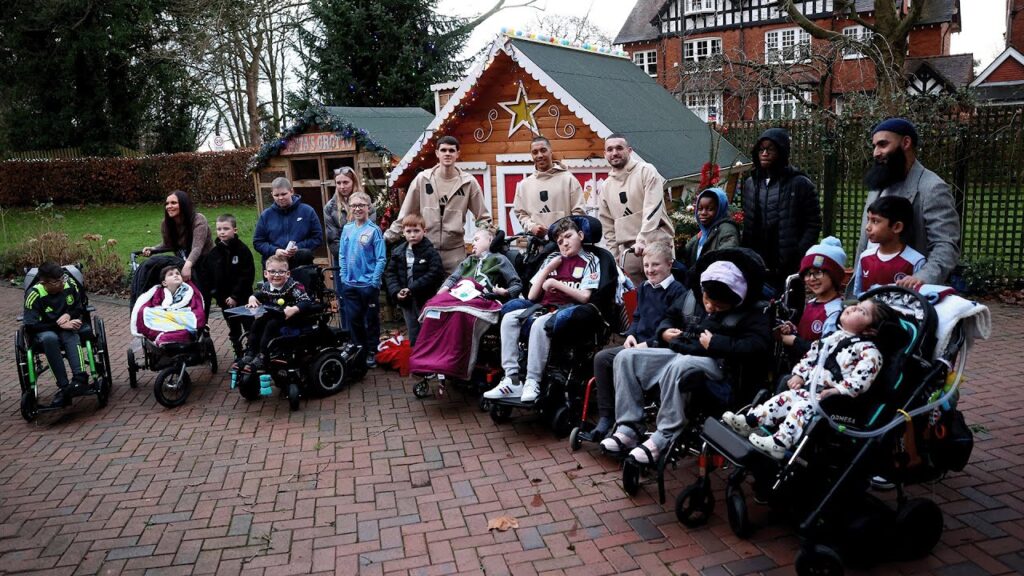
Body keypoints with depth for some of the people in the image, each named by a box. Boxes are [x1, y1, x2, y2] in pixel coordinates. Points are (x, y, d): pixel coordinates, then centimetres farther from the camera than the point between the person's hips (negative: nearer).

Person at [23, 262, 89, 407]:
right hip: (45, 331, -2)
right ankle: (64, 386, -40)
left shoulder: (70, 285, -8)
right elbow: (31, 326, -19)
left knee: (70, 335, -35)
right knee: (49, 338, -38)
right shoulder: (34, 295, -16)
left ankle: (79, 377, -50)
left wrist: (69, 315, -15)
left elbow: (82, 308, 6)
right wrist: (60, 325, -28)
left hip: (68, 327, 2)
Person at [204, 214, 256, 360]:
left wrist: (235, 296, -17)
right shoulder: (214, 252, 3)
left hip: (242, 298, -5)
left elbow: (247, 276, -14)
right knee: (233, 328, 14)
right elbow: (209, 276, 7)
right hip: (224, 298, 5)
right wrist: (215, 293, -3)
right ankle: (239, 353, 24)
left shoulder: (242, 250, -11)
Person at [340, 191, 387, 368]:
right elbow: (342, 255, 10)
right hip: (350, 284, 4)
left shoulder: (374, 230, -9)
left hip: (369, 284, -4)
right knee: (353, 319, 12)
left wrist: (374, 281, -14)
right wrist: (343, 276, 2)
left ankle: (372, 352, 19)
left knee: (371, 319, 7)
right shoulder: (347, 229, 5)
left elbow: (381, 259, -10)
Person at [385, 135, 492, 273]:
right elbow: (406, 213, 7)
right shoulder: (422, 179, 0)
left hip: (455, 250, 0)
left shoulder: (468, 182, -1)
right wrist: (390, 236, 7)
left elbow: (483, 217, 6)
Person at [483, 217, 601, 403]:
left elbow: (584, 297, -6)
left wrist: (556, 283, -7)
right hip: (544, 308, 6)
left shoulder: (590, 261, 7)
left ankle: (532, 383, -28)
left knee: (539, 324, -35)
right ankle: (512, 380, -22)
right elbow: (532, 296, 15)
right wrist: (548, 268, 7)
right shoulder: (553, 259, 21)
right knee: (508, 318, -19)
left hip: (567, 311, -5)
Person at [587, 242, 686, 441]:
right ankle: (606, 416, -4)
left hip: (659, 347, -8)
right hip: (637, 344, 8)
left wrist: (649, 344, -19)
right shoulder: (644, 288, 18)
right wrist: (631, 334, 5)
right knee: (601, 358, -11)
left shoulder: (677, 290, -8)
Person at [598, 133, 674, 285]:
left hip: (654, 243, -4)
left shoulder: (646, 171, -2)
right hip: (627, 249, 5)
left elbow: (653, 209, -14)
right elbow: (607, 227, 18)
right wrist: (613, 255, 11)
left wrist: (642, 240, -24)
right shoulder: (606, 186, 14)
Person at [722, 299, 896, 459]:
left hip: (831, 398, -8)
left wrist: (836, 391, -28)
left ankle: (779, 444, -35)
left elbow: (861, 378, -23)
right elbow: (811, 355, 23)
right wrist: (799, 375, 11)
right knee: (785, 397, -5)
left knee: (804, 407, -26)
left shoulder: (868, 350, -9)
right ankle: (748, 421, -7)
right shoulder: (833, 336, 16)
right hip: (808, 388, 8)